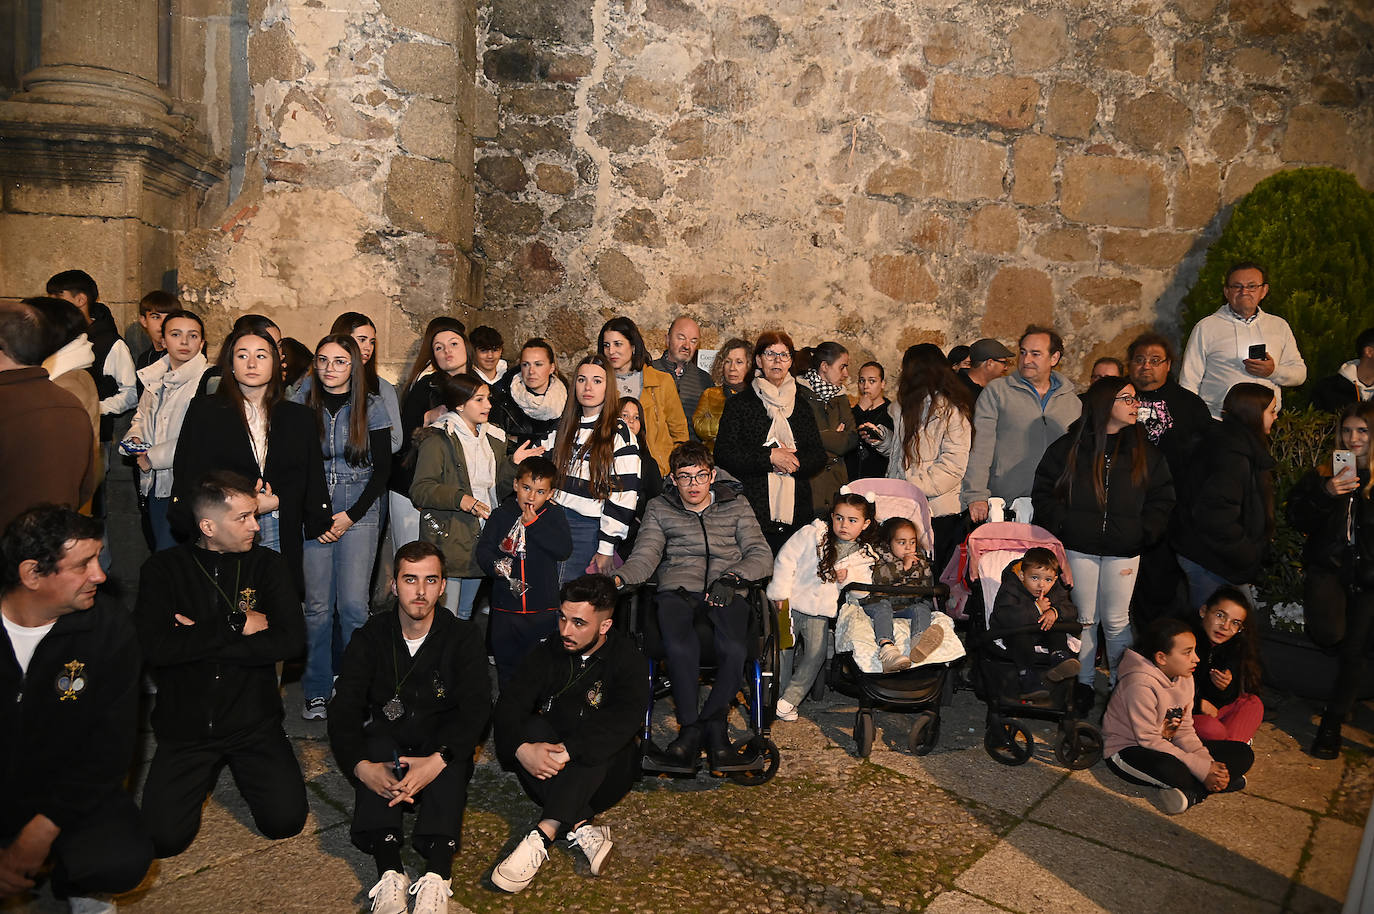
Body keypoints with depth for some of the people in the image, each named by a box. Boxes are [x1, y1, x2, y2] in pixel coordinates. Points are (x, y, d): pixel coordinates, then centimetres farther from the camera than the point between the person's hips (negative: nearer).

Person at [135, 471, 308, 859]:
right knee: (165, 837, -13)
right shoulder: (163, 569, -2)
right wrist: (237, 624, -15)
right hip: (184, 726, 0)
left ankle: (238, 765, 19)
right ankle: (207, 769, 17)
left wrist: (200, 643, -14)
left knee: (285, 820, -11)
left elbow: (292, 641, -11)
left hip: (254, 724, 1)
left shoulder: (267, 564, 2)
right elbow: (155, 647, -16)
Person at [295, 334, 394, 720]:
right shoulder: (302, 403, 5)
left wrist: (351, 515, -6)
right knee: (317, 605, 0)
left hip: (359, 512, -1)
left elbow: (382, 469, 2)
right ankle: (316, 692, 13)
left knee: (353, 604, -8)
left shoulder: (372, 407, 2)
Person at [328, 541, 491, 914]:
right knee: (376, 740, -31)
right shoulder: (369, 638, -1)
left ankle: (437, 873, -46)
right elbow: (343, 711, -10)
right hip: (387, 748, 1)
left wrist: (438, 760, -33)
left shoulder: (463, 637, -4)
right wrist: (362, 767, -30)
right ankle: (389, 871, -43)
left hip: (444, 751, -1)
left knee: (452, 751, -33)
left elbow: (476, 708, -16)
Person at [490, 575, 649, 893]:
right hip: (545, 773, 3)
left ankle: (543, 835, -41)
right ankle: (580, 829, -34)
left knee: (601, 742, -32)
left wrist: (567, 750, -36)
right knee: (531, 727, -25)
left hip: (603, 775, -2)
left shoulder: (627, 659, -7)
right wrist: (522, 749, -31)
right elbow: (510, 704, -10)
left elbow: (624, 719, -24)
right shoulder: (547, 652, 3)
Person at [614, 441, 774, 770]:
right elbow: (645, 556, 6)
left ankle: (696, 728, -16)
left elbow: (761, 555, 11)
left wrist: (732, 577, -10)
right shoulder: (659, 509, 20)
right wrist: (619, 578, -16)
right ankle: (706, 729, -22)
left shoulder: (736, 506, 20)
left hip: (725, 591, 0)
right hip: (678, 588, 0)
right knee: (679, 646, -36)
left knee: (734, 648, -34)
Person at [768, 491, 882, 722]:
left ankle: (789, 699, 4)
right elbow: (786, 559, -5)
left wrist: (850, 577, -17)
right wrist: (781, 593, -10)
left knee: (817, 653, -10)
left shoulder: (864, 555, 4)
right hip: (791, 602, -2)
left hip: (819, 612, 2)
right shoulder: (812, 534, -4)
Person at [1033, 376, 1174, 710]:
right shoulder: (1068, 447, 2)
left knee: (1116, 620, 4)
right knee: (1085, 618, 7)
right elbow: (1044, 492, 3)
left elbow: (1162, 498, 10)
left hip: (1123, 552, 1)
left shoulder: (1145, 452, 8)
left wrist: (1143, 533, -3)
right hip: (1079, 548, -1)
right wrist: (1062, 527, -8)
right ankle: (1084, 683, 19)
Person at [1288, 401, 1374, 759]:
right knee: (1327, 633, -24)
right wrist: (1326, 494, -17)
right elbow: (1297, 520, -4)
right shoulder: (1326, 473, 3)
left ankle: (1332, 723, 21)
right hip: (1328, 565, 0)